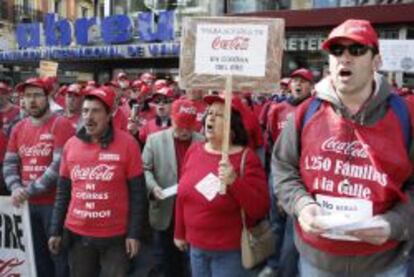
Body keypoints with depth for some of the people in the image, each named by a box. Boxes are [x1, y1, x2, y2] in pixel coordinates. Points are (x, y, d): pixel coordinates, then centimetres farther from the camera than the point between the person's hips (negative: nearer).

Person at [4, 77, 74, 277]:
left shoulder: (61, 124, -12)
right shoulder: (18, 128, 9)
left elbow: (60, 165, -19)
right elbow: (9, 163, 8)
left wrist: (30, 190, -18)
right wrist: (16, 188, -11)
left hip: (54, 203, -6)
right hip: (27, 204, 6)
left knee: (60, 256, 7)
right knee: (37, 257, 20)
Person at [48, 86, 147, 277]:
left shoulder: (127, 143, -11)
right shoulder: (71, 144, 1)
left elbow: (137, 193, -9)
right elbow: (63, 192, 8)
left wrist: (134, 233, -11)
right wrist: (56, 230, 6)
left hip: (115, 235, -3)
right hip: (77, 233, 4)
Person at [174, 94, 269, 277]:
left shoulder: (246, 157, -14)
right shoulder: (194, 150, -2)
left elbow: (260, 209, -17)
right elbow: (182, 195, 8)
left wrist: (234, 182, -30)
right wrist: (179, 233, 14)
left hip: (230, 251, -4)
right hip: (195, 246, 5)